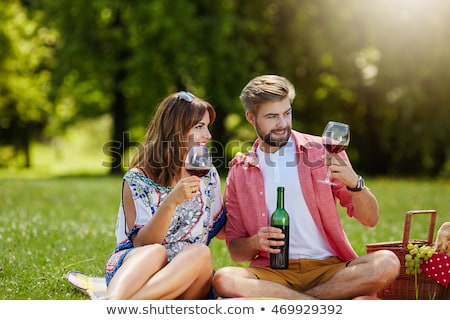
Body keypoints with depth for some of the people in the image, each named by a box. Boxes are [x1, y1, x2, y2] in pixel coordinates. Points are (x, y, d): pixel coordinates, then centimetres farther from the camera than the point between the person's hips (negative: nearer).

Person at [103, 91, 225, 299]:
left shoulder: (208, 176, 12)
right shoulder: (138, 179, -1)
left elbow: (220, 231, 21)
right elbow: (142, 243, -9)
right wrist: (171, 202, -25)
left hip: (185, 286, 3)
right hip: (135, 267, -3)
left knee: (201, 253, -32)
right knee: (155, 252, -37)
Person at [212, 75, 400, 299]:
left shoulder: (322, 152, 6)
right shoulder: (239, 172, 9)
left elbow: (370, 219, 3)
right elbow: (236, 251, 12)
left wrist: (354, 182, -16)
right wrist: (254, 243, -11)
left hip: (328, 268, 0)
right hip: (273, 272, 1)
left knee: (386, 263, -29)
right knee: (224, 279, -32)